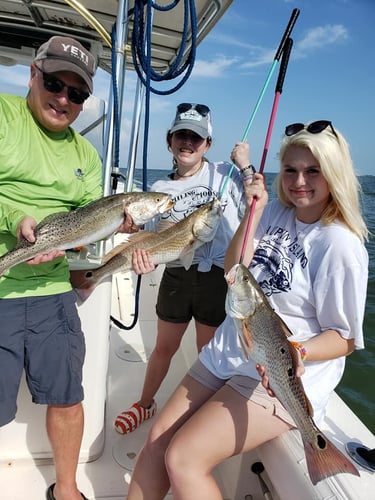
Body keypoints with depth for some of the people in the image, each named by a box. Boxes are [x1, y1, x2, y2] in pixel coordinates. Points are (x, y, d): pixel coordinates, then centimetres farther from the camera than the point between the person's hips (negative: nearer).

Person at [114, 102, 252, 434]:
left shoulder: (225, 174, -4)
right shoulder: (161, 189, 6)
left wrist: (245, 167, -15)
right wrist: (147, 256, -20)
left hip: (217, 277, -3)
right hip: (176, 276, 3)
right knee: (164, 347, 19)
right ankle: (145, 404, 44)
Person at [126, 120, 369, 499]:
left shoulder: (339, 244, -16)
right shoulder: (275, 213, 2)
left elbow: (345, 338, -11)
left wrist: (296, 352, -30)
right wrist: (253, 212, -9)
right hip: (226, 353, 7)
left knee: (183, 459, -12)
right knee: (158, 440, 6)